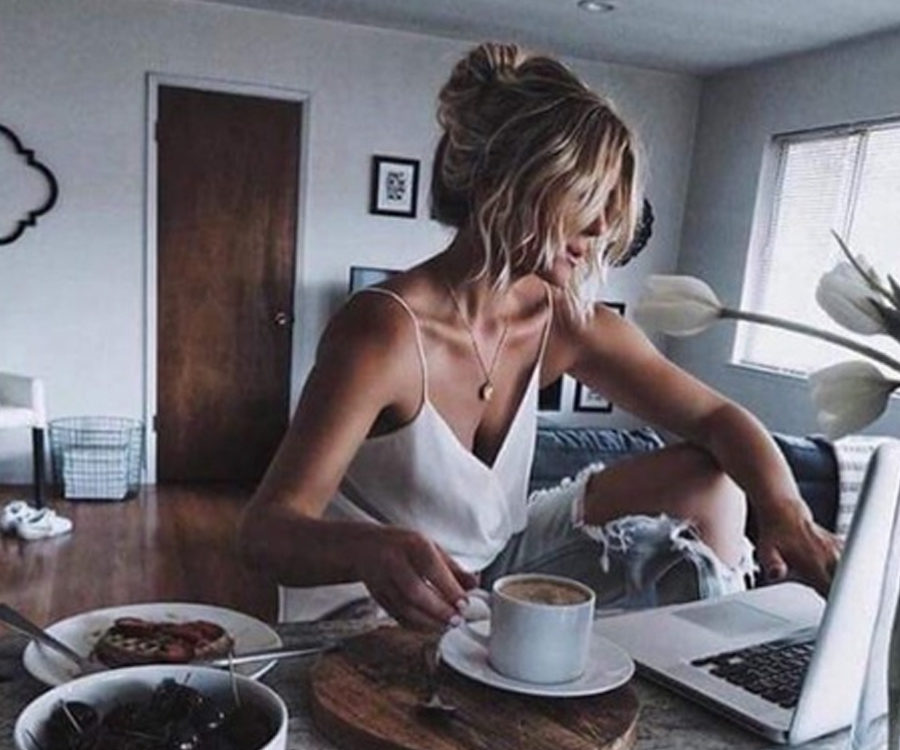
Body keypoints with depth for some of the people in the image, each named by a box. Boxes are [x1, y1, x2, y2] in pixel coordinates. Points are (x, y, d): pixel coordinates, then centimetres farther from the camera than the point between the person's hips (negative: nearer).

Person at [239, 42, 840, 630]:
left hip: (498, 565, 6)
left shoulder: (566, 324, -10)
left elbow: (719, 418, -4)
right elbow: (267, 527, -32)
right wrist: (371, 549, -55)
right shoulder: (384, 332, -29)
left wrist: (784, 511, -24)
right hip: (373, 609, -5)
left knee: (708, 486, -1)